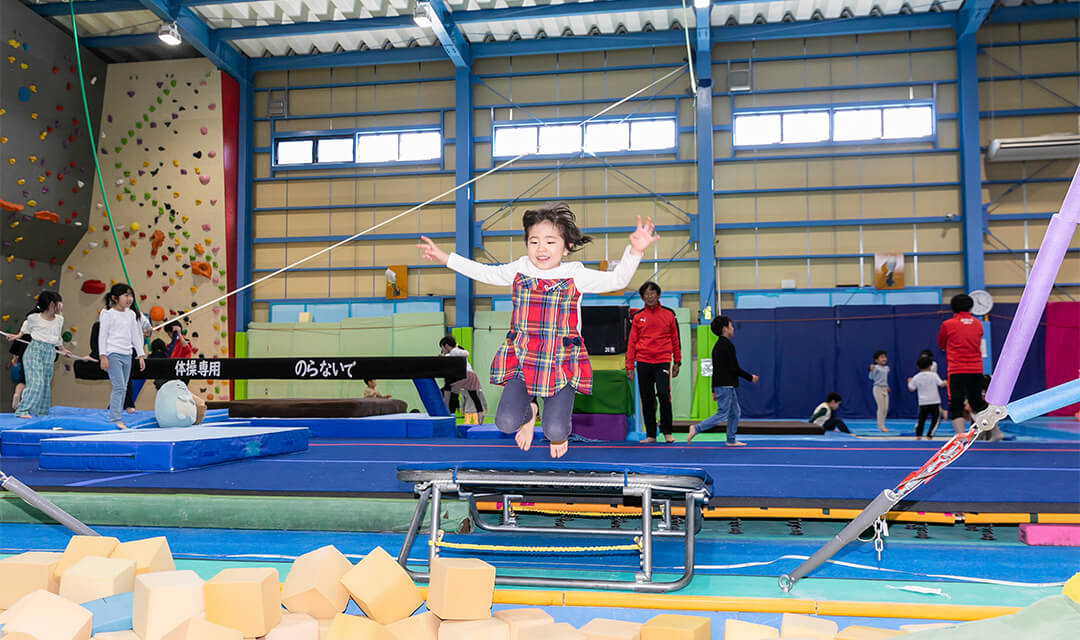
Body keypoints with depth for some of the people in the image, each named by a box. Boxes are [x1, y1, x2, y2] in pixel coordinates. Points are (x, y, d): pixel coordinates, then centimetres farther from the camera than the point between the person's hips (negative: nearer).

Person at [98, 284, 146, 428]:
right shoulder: (107, 313, -3)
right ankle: (114, 420, -16)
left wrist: (141, 355, 15)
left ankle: (116, 418, 13)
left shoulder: (131, 315, 15)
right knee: (119, 387, -15)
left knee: (123, 388, 7)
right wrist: (103, 356, -11)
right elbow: (102, 335, -5)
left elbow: (136, 335, 19)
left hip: (127, 355, 7)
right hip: (113, 354, -7)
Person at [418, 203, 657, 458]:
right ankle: (529, 411, 28)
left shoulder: (575, 276, -7)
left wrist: (634, 251, -30)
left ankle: (558, 431, 28)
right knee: (506, 423, -10)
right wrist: (444, 257, 15)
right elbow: (484, 272, 16)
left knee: (555, 430, -14)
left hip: (562, 364, -2)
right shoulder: (519, 271, 2)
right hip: (521, 360, 3)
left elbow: (616, 280, -13)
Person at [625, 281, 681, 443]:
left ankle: (667, 432, 0)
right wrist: (629, 366, 3)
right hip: (643, 362, 2)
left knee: (664, 395, -14)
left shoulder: (669, 314, 7)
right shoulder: (637, 317, 8)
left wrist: (676, 362, 9)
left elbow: (675, 339, 12)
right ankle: (650, 434, 12)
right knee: (647, 399, 4)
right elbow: (631, 342, 8)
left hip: (663, 361, -1)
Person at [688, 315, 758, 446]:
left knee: (735, 412, 14)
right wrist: (750, 377, -4)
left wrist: (714, 390, 20)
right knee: (722, 414, -7)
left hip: (720, 385, 10)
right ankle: (696, 428, -8)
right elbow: (735, 368, -17)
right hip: (726, 386, -10)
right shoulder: (728, 346, -14)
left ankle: (731, 440, 16)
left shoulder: (717, 346, 15)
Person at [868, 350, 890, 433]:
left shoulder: (887, 368, 10)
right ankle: (880, 425, -2)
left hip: (885, 389, 7)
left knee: (886, 408, 5)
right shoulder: (876, 367, -11)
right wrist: (871, 370, -28)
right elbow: (871, 378, -12)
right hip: (878, 389, -7)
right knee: (881, 407, -8)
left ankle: (881, 425, 14)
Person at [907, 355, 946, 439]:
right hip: (934, 402, -2)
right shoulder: (933, 375, -5)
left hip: (922, 403, 2)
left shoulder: (916, 377, 1)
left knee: (921, 419, 12)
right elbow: (941, 384, -3)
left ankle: (918, 434, 0)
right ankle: (929, 435, 0)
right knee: (935, 419, 7)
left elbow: (911, 389, 5)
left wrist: (909, 382, 25)